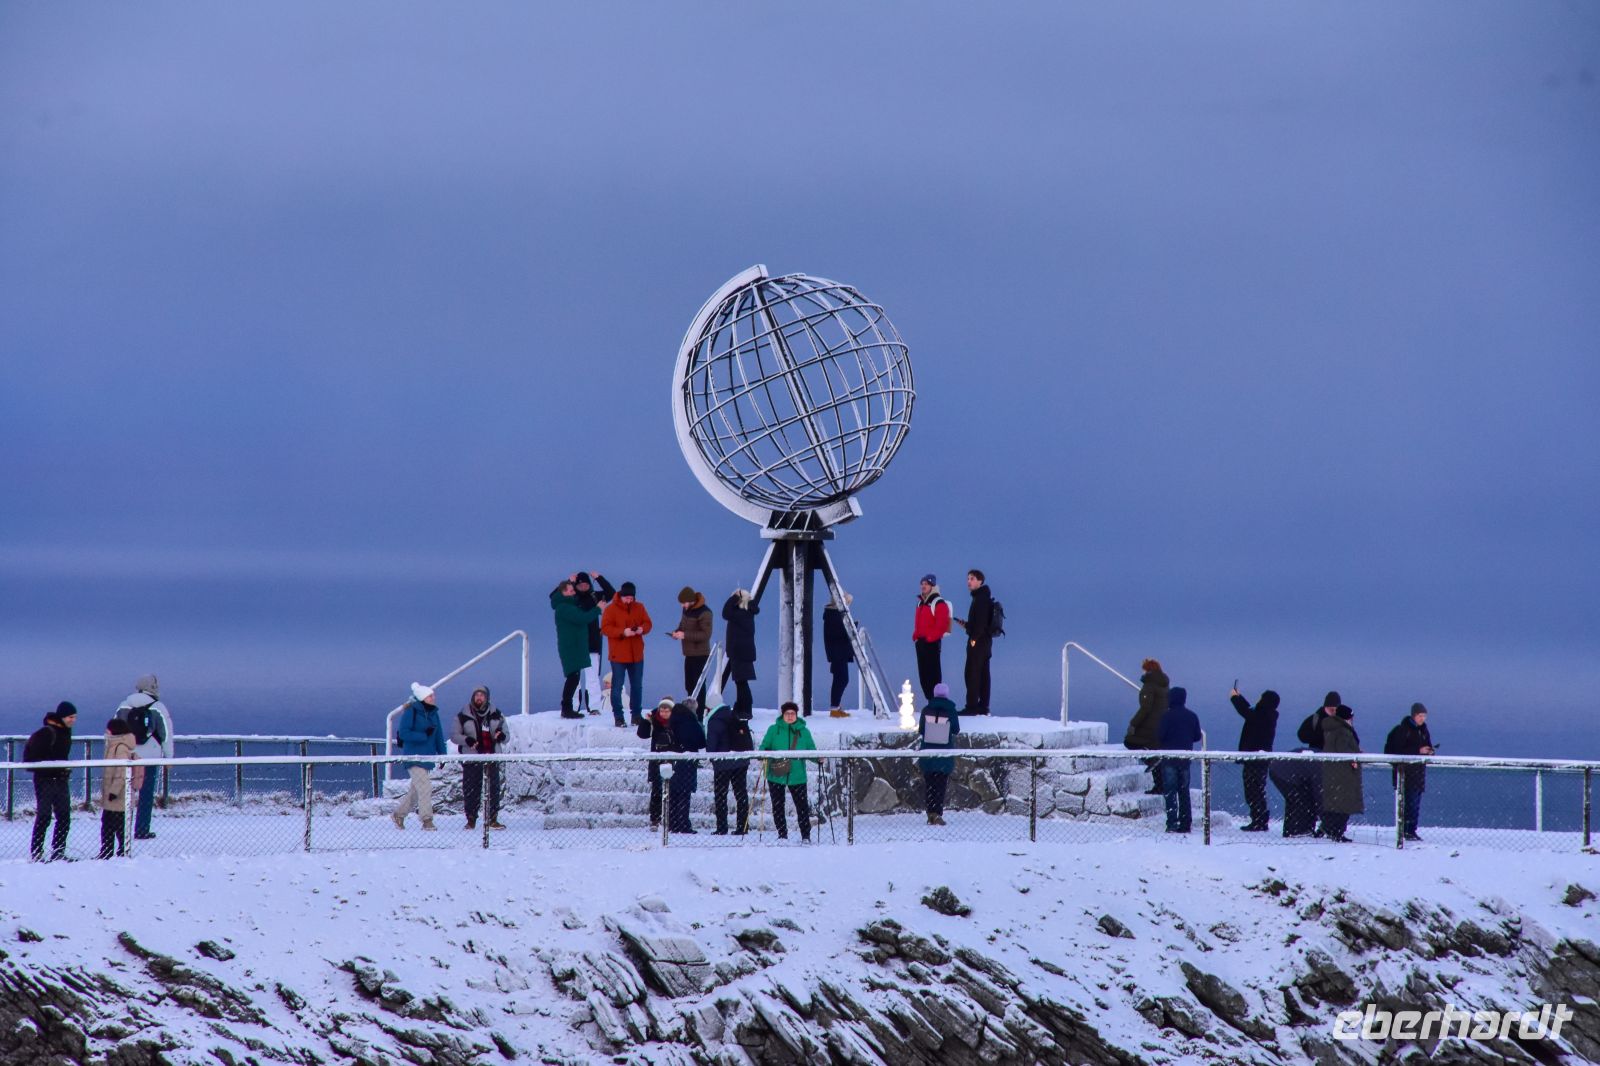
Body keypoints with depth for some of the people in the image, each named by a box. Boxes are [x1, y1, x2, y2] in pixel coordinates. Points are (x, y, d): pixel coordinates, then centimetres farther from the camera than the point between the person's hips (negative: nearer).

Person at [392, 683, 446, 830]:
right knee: (424, 787, -15)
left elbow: (438, 735, 15)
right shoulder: (411, 712, -11)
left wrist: (442, 754, 9)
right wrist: (424, 735, -22)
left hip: (427, 756, 8)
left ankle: (399, 814, 29)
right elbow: (404, 733, -16)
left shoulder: (433, 713, 10)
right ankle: (427, 820, -13)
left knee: (416, 789, 14)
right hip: (414, 756, -8)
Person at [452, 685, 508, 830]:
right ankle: (471, 819, 6)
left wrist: (501, 736, -10)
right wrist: (466, 740, -14)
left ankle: (493, 819, 4)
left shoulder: (496, 714, 10)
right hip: (471, 757, -2)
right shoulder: (463, 715, 4)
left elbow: (506, 738, 15)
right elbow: (454, 736, 5)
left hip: (492, 757, 2)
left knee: (493, 788, -2)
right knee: (471, 789, -3)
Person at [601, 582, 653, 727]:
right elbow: (605, 628, -13)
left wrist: (642, 628, -15)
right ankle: (618, 716, 4)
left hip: (636, 654, 4)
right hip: (618, 655, -4)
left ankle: (636, 715, 21)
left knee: (637, 686, 11)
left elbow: (647, 623, 9)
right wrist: (622, 632, -26)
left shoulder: (639, 608, 6)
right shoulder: (611, 609, -8)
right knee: (617, 686, -2)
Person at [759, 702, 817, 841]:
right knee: (777, 806, 5)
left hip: (797, 776, 0)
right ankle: (782, 834, 16)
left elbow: (811, 750, 8)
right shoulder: (774, 730, 4)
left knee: (802, 806, -2)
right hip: (776, 776, 0)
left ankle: (806, 835, 6)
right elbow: (764, 746, 4)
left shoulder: (803, 731, 7)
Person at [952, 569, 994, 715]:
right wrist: (966, 625, 14)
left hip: (978, 641, -10)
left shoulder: (981, 598, -14)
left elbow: (981, 621, -22)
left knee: (972, 673, -10)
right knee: (983, 674, 11)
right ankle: (983, 706, 14)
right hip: (985, 641, 10)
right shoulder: (983, 598, 17)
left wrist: (974, 638, -21)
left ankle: (972, 706, -12)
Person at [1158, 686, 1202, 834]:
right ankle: (1185, 824, 10)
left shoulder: (1167, 716, -12)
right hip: (1186, 758, 5)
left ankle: (1172, 823, -11)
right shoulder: (1192, 716, 4)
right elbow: (1197, 736, 9)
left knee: (1169, 791, -3)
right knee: (1184, 791, 11)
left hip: (1169, 757, -5)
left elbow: (1161, 735, -13)